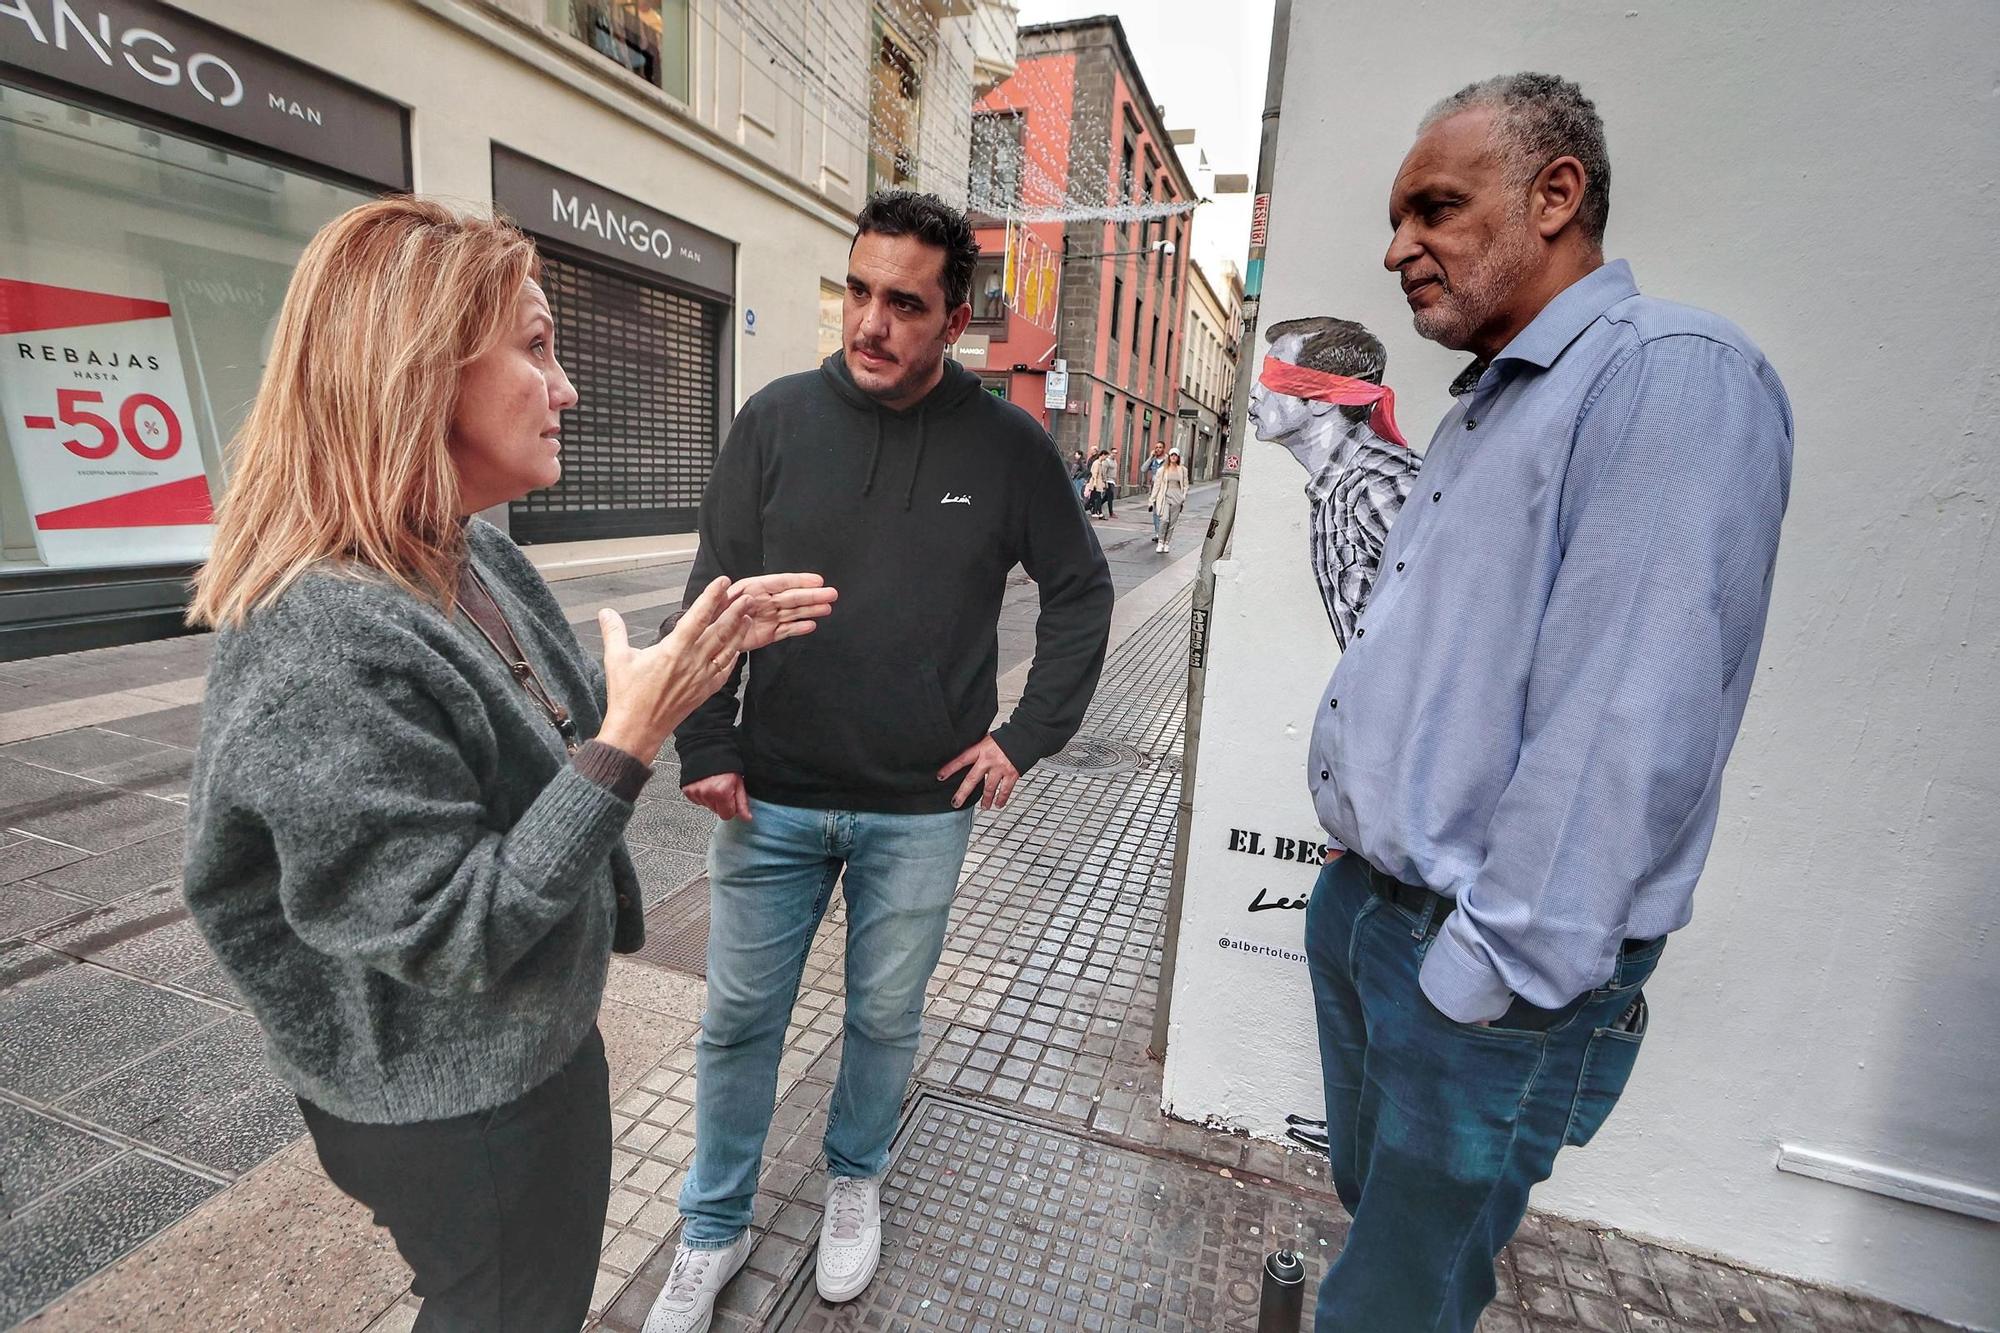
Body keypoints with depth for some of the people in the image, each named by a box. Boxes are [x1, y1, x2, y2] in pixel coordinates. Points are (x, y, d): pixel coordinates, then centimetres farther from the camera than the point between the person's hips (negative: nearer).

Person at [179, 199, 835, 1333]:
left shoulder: (478, 558, -3)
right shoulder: (326, 645, -32)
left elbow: (565, 734, 7)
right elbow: (449, 936, -29)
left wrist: (715, 641, -3)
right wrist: (630, 745, -33)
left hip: (538, 1041, 8)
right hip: (451, 1112, -8)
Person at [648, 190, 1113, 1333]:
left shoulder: (1011, 446, -5)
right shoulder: (779, 418, -4)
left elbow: (1081, 591, 4)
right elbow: (716, 594, 0)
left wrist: (1029, 735, -1)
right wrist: (709, 748, -5)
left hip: (922, 813, 0)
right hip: (769, 805, 1)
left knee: (887, 1019, 18)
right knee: (740, 1021, 14)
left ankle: (856, 1180, 48)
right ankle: (714, 1232, 40)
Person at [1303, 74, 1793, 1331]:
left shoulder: (1672, 374, -16)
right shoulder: (1484, 407, 14)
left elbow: (1629, 725, -24)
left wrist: (1488, 974, -21)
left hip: (1482, 965, -8)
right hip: (1362, 905, 8)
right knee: (1374, 1196, 27)